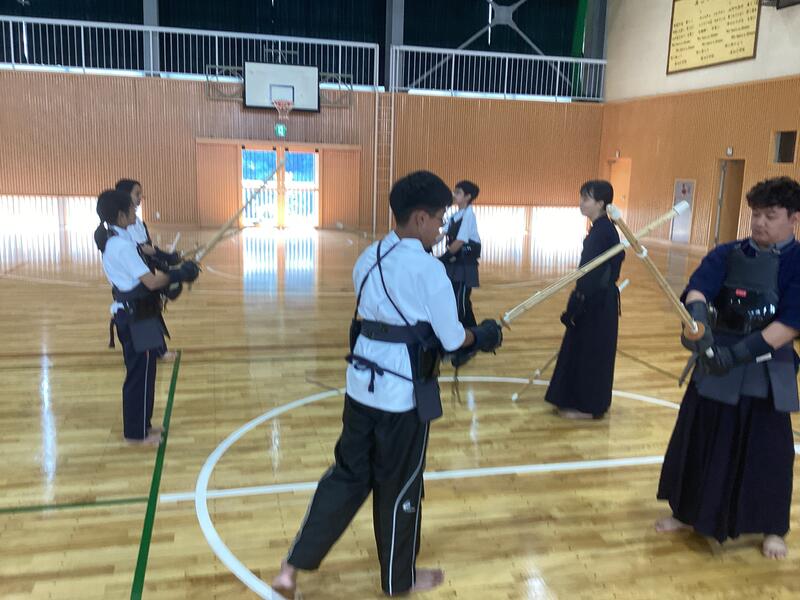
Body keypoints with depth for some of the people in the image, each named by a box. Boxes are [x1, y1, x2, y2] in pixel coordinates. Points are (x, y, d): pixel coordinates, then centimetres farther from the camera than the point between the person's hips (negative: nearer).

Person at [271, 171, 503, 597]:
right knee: (400, 488, 12)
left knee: (347, 474, 19)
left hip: (362, 383, 7)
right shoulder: (428, 269, -18)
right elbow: (452, 340, -10)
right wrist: (482, 336, 11)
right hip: (404, 391, -7)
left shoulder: (368, 258, 5)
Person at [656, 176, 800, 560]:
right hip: (716, 362, 3)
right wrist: (697, 319, -39)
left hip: (768, 371, -2)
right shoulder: (726, 255, 1)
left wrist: (741, 352, -26)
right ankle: (688, 512, 31)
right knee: (698, 439, 11)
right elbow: (698, 287, -16)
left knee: (768, 450, 8)